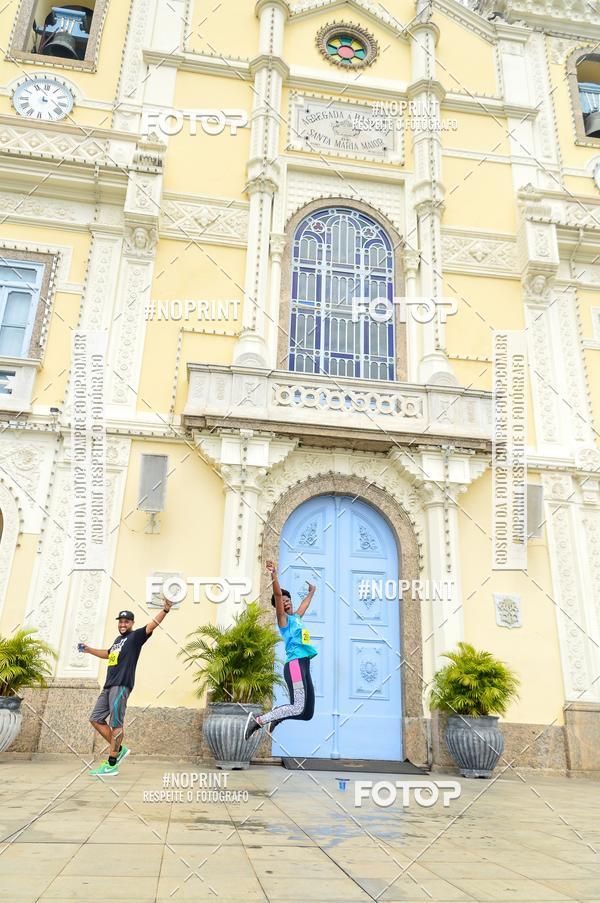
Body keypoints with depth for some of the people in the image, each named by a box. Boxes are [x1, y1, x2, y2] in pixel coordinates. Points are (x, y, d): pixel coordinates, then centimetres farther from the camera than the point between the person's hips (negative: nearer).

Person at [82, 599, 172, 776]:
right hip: (108, 686, 9)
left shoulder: (135, 636, -2)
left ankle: (112, 765, -1)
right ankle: (119, 749, 17)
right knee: (95, 719, 10)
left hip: (121, 685, -9)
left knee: (116, 724, -7)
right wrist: (89, 650, 44)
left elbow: (152, 625, -19)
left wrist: (165, 610, -34)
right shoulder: (118, 639, 22)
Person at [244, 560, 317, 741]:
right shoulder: (283, 618, 2)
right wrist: (274, 575, -27)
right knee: (298, 707, -16)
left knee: (307, 712, 4)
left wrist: (311, 592, 57)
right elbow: (277, 594, -14)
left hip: (304, 665, 8)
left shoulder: (296, 617, 22)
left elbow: (305, 603, 43)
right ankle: (258, 720, -9)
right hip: (295, 664, -8)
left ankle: (277, 715, 21)